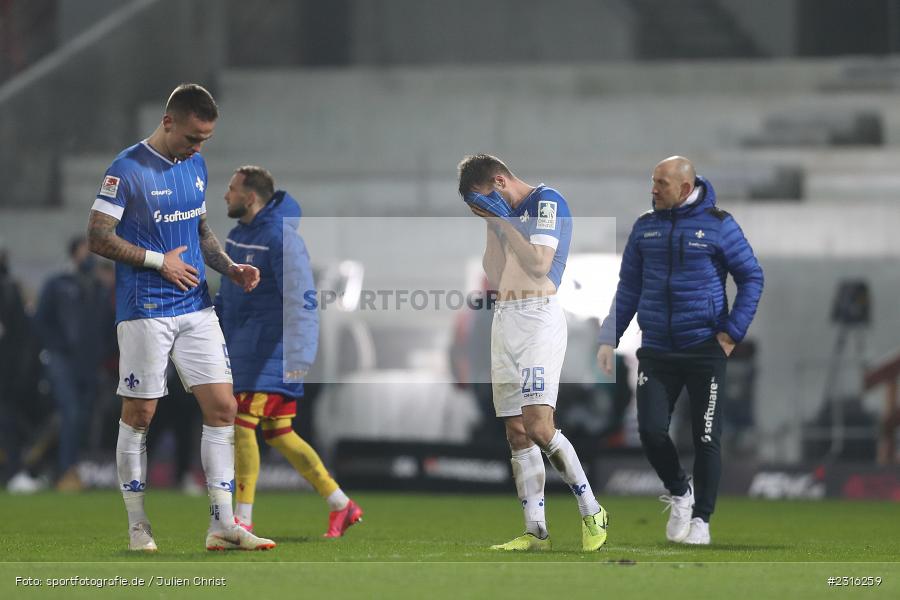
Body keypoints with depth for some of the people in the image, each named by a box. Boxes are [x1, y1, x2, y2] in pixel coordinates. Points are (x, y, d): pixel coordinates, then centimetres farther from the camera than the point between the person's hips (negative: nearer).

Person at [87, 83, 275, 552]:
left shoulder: (195, 164, 11)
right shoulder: (128, 169, -11)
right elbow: (98, 237, -12)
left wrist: (230, 269, 6)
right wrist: (159, 261, -14)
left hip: (197, 307, 7)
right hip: (145, 313, -6)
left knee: (222, 408, -1)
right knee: (139, 415, 1)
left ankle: (222, 526, 1)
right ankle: (138, 527, 10)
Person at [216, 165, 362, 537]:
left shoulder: (280, 238, -15)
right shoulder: (238, 235, 15)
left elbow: (299, 299, -22)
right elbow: (230, 293, 26)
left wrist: (298, 354, -30)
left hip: (270, 352, -9)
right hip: (245, 349, 9)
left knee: (242, 423, -14)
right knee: (278, 434, 9)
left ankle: (243, 519, -11)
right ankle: (341, 506, 15)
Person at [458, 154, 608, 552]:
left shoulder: (546, 201, -4)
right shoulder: (508, 215, 20)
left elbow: (539, 264, -15)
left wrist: (502, 221, -9)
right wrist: (492, 227, 10)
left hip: (537, 317, -9)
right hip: (505, 321, 9)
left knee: (538, 427, -20)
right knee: (516, 433, 3)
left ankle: (592, 512, -9)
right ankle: (536, 532, 3)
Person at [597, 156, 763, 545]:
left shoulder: (718, 224, -4)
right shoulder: (645, 226, 6)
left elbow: (752, 277, 0)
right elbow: (628, 286, 11)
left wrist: (733, 332, -6)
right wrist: (609, 338, 4)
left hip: (705, 350, -3)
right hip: (656, 351, 3)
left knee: (705, 437, 1)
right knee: (650, 431, -7)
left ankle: (701, 518, 14)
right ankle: (679, 493, 20)